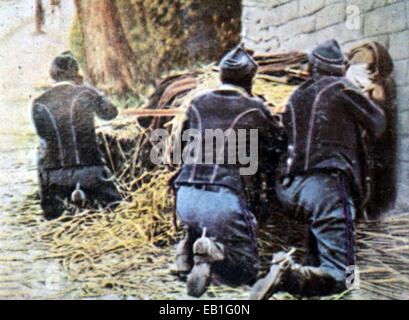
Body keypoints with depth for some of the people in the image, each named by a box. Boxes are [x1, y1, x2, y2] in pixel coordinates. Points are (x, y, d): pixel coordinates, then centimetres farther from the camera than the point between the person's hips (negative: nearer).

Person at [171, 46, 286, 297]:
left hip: (185, 197, 5)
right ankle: (214, 252, -20)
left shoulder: (197, 103, 15)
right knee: (247, 271, 9)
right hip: (222, 198, -5)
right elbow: (279, 146, 15)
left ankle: (190, 244, 9)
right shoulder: (254, 109, 4)